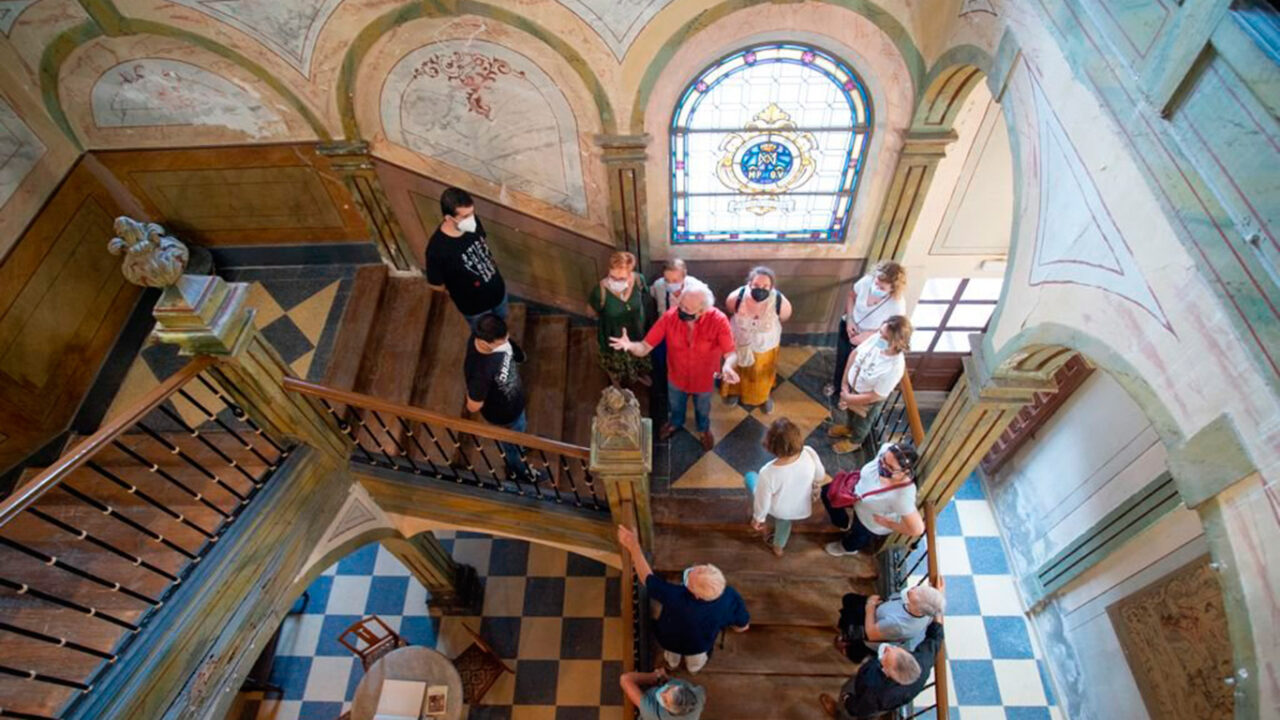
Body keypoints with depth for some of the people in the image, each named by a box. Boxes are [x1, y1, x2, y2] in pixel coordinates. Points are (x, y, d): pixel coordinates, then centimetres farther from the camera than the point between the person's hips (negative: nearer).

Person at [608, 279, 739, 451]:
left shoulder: (718, 320, -35)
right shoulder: (670, 317, -31)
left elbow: (731, 353, -31)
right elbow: (645, 347, -28)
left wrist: (728, 365, -56)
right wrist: (630, 345, -52)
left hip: (704, 379, -1)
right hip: (677, 377, 1)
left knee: (703, 408, 32)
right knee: (675, 405, 34)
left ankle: (704, 428, 67)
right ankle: (675, 422, 69)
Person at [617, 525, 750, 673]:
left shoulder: (676, 598, -46)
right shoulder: (731, 597, -37)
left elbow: (646, 577, -29)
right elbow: (742, 627, -16)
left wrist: (633, 546, -23)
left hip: (670, 640, -1)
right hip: (700, 645, 2)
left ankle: (672, 660, 58)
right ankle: (696, 664, 59)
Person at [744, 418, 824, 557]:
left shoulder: (768, 473, -41)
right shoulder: (809, 453, -33)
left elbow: (762, 501, -23)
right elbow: (820, 475, -11)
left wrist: (758, 519, -1)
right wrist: (815, 489, 13)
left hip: (778, 510, -3)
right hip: (802, 508, 3)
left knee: (750, 477, 23)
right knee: (784, 519, 40)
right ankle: (778, 547, 66)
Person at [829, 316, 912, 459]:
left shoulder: (895, 368, -41)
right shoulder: (876, 339, -27)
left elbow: (875, 396, -28)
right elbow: (855, 354, -8)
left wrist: (848, 398, -17)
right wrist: (844, 382, -8)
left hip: (868, 402, -5)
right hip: (852, 386, 5)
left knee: (861, 423, 28)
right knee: (849, 411, 35)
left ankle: (854, 442, 60)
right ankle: (848, 427, 68)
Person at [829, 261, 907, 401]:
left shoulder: (897, 305, -36)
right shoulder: (866, 281, -29)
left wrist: (867, 336, -27)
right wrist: (849, 319, -16)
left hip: (869, 342, -3)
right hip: (848, 328, 3)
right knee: (841, 359, 29)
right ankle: (836, 384, 61)